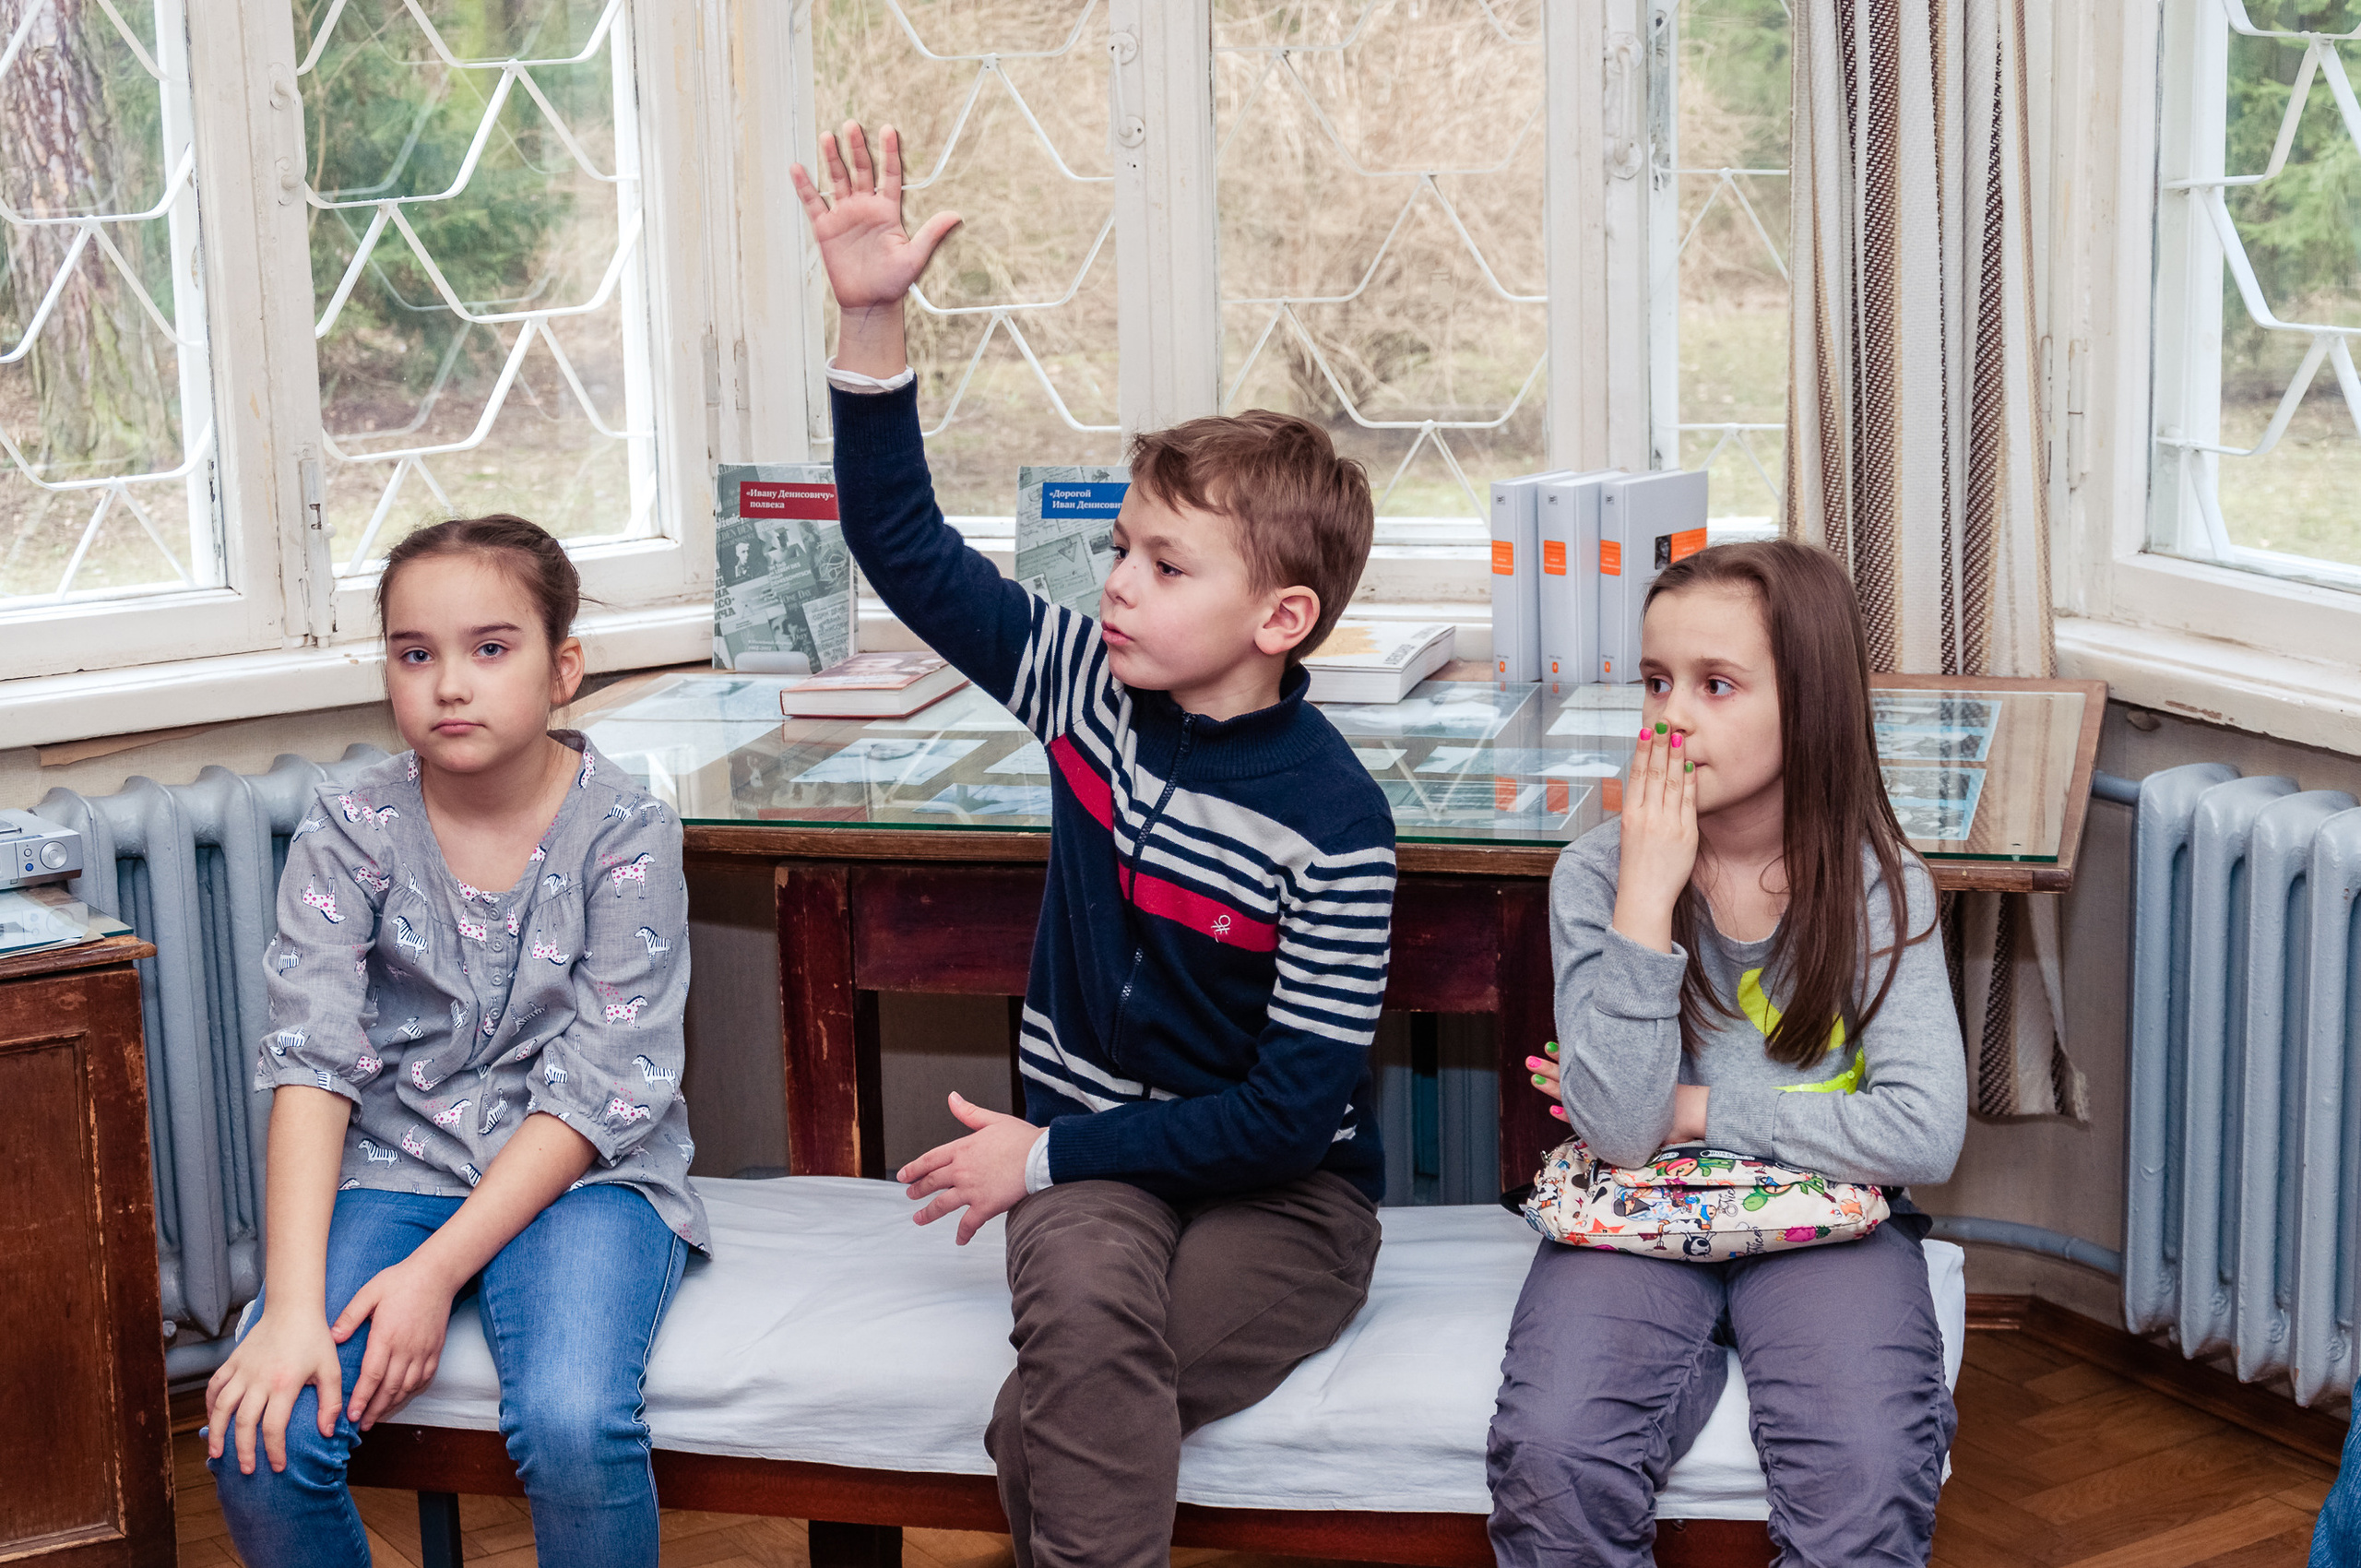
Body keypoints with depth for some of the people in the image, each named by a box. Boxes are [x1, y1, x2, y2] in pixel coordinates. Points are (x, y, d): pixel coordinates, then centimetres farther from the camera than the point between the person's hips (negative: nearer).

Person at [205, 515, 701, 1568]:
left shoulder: (625, 833, -8)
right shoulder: (348, 833, -3)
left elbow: (600, 1088, -12)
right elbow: (311, 1062, -12)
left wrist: (438, 1269, -19)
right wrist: (292, 1306, -23)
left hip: (583, 1172, -2)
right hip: (394, 1165, 2)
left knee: (571, 1425, -30)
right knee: (259, 1435, -20)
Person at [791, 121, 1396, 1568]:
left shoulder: (1332, 824, -17)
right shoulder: (1088, 686, -2)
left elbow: (1299, 1101, -17)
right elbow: (905, 543, 2)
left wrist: (1051, 1153, -15)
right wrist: (873, 320, -9)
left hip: (1281, 1183, -4)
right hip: (1094, 1150, 4)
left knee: (1053, 1429, -29)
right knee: (1087, 1309, -31)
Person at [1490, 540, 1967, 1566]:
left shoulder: (1877, 886, -4)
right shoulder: (1596, 876, -6)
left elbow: (1925, 1135, -13)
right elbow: (1622, 1132, -16)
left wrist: (1695, 1112, -11)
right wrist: (1647, 895, -20)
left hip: (1824, 1220, 0)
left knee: (1870, 1478, -27)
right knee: (1550, 1458, -25)